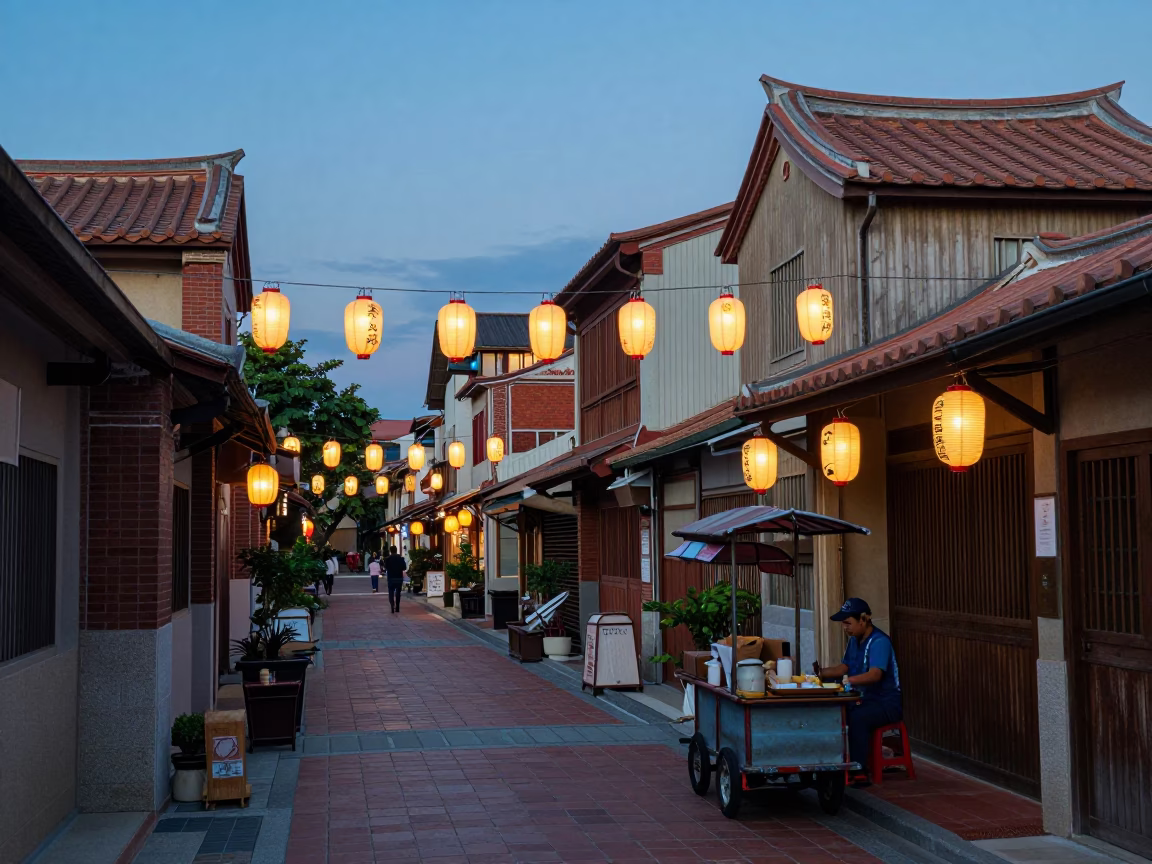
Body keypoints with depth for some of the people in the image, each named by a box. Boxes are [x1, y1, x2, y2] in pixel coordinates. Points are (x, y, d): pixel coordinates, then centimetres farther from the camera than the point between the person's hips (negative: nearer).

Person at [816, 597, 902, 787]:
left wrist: (847, 681, -45)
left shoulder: (879, 641, -18)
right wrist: (823, 672, -1)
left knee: (857, 718, -35)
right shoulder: (854, 640, 10)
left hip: (887, 703, -9)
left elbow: (875, 675, -32)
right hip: (864, 700, 9)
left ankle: (860, 773, -29)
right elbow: (845, 667, 18)